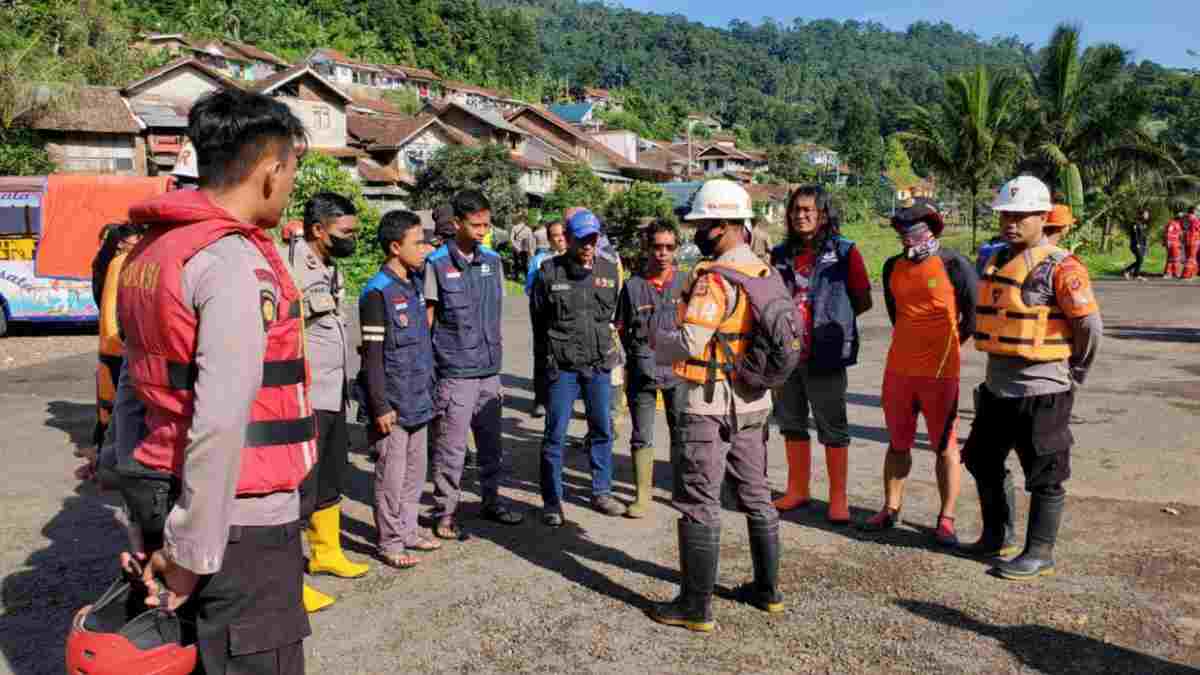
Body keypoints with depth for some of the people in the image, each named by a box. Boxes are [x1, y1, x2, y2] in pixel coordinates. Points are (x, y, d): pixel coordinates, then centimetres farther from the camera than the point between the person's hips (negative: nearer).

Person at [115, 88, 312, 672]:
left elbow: (134, 388, 12)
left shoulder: (150, 254, 10)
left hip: (163, 508, 9)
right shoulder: (238, 262, -18)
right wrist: (189, 559, -18)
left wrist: (141, 513, 14)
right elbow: (221, 423, -26)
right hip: (242, 524, -9)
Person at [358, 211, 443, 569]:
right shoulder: (377, 292, -15)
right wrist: (380, 406, -17)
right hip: (393, 403, -8)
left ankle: (408, 532, 28)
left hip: (418, 399, 8)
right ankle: (390, 542, 15)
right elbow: (372, 355, -16)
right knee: (391, 475, 3)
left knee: (415, 472, 15)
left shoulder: (415, 284, 9)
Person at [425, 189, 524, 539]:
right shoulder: (437, 263, -8)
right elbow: (426, 320, -5)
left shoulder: (493, 260, 8)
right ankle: (445, 513, 14)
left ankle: (491, 500, 32)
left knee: (491, 441, 16)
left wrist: (495, 355, 14)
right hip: (454, 372, -5)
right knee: (451, 448, 1)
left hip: (489, 370, 5)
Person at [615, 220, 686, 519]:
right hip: (642, 369, 0)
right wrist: (638, 354, 0)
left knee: (682, 433, 9)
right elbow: (622, 328, 8)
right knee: (641, 436, 5)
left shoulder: (685, 282, 1)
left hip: (678, 369, 0)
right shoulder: (633, 285, 2)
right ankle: (643, 494, 16)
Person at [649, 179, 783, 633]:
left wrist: (658, 340, -3)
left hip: (711, 407, -8)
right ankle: (768, 589, 31)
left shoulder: (715, 280, -19)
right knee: (756, 496, 18)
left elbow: (688, 344, -23)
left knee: (699, 504, 1)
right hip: (754, 403, 8)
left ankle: (696, 606, 8)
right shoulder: (766, 273, 7)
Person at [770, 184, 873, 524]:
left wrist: (832, 319, -5)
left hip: (824, 355, -5)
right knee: (792, 425, 14)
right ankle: (797, 490, 28)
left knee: (833, 429, 4)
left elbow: (863, 302, 0)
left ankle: (838, 497, 13)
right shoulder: (781, 254, 9)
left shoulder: (844, 252, -5)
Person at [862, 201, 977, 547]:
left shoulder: (954, 266, -9)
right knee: (897, 443, 13)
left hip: (940, 372, -5)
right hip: (898, 368, 5)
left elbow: (974, 314, 0)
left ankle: (946, 519, 12)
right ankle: (890, 509, 24)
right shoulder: (893, 267, 7)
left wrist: (949, 346, 9)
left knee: (945, 446, 3)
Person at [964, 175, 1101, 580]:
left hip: (1042, 391, -8)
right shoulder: (997, 261, 9)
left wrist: (1074, 373, -4)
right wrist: (998, 365, 17)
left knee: (1044, 477, 5)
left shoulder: (1059, 267, -16)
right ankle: (995, 535, 36)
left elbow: (1090, 325, -15)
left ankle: (1039, 554, 18)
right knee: (982, 461, 18)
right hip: (997, 386, 9)